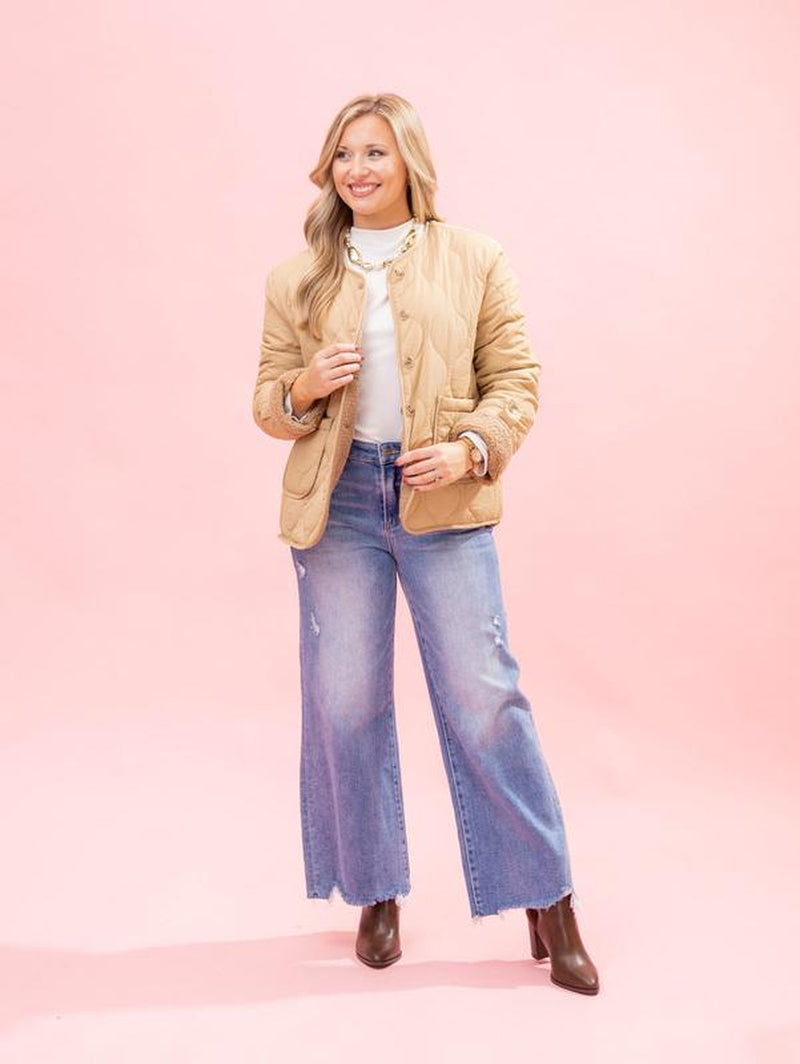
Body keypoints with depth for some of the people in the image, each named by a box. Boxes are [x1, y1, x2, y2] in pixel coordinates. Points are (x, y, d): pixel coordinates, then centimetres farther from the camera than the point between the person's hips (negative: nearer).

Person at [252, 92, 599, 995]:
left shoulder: (475, 261, 6)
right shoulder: (296, 279, 10)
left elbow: (515, 380, 4)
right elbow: (267, 405, 11)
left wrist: (471, 448, -14)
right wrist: (304, 390, -11)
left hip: (443, 503, -2)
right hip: (336, 505, 2)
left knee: (486, 701, -2)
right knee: (344, 706, 6)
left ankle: (548, 903, 14)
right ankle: (376, 896, 26)